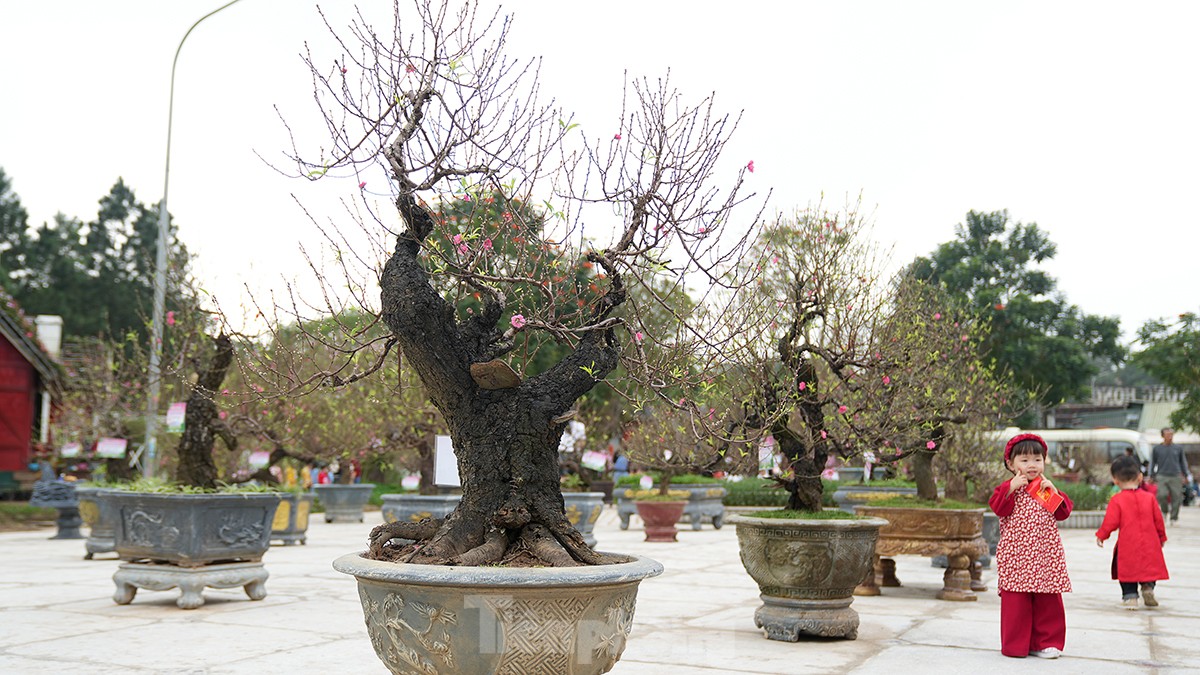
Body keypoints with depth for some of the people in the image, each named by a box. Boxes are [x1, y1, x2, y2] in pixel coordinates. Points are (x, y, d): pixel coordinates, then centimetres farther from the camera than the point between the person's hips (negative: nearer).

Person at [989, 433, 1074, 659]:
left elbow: (1063, 512, 8)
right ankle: (1015, 644, 5)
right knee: (1016, 600, -3)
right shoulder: (1008, 488, 2)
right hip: (1016, 554, -4)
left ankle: (1045, 642, 16)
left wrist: (1053, 491, -4)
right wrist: (1012, 487, -19)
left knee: (1047, 601, 6)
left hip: (1045, 554, 4)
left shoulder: (1046, 488, 15)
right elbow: (998, 508, -13)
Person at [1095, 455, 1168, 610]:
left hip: (1127, 546, -2)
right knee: (1149, 566, 19)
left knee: (1128, 568, 8)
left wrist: (1101, 535, 5)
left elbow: (1111, 522, -10)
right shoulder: (1149, 497, 1)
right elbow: (1158, 520, 8)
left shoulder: (1116, 500, -9)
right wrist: (1162, 537, 22)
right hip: (1150, 544, 2)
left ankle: (1130, 596, 4)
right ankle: (1148, 587, 2)